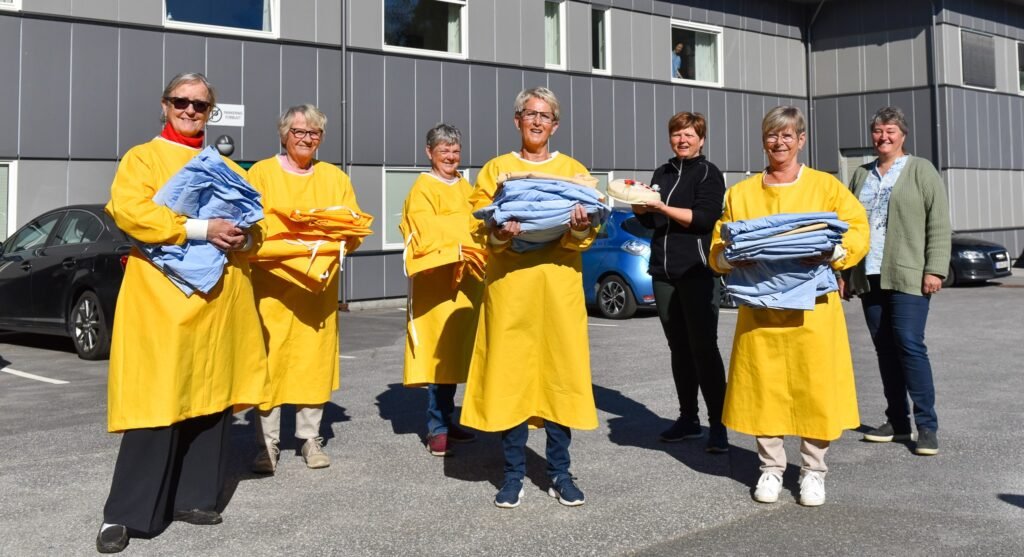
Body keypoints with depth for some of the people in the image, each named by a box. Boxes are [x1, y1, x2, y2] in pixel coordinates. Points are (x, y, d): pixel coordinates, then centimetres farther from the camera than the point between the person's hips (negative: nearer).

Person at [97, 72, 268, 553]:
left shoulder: (224, 166, 19)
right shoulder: (142, 158, 4)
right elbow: (129, 210, -13)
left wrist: (241, 235, -7)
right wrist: (201, 229, -21)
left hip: (218, 298, 5)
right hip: (161, 296, -5)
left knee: (210, 399, 6)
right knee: (157, 403, -9)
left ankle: (194, 497, 18)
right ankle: (126, 514, -1)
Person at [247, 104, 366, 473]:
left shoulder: (335, 178, 12)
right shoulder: (261, 173, 4)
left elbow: (354, 231, 8)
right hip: (272, 284, -2)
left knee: (315, 359, 4)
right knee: (269, 361, -4)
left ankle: (311, 438, 15)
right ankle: (267, 443, 5)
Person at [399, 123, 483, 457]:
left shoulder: (465, 188, 20)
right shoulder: (423, 188, -3)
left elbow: (477, 224, 17)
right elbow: (426, 233, -12)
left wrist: (478, 250, -1)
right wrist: (457, 248, -19)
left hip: (465, 279, 7)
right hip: (437, 280, -7)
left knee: (455, 350, 9)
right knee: (439, 350, -8)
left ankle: (445, 422, 18)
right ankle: (437, 429, -2)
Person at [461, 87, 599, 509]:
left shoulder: (574, 169, 12)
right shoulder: (495, 169, 11)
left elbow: (589, 235, 6)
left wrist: (579, 229, -16)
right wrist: (499, 234, -17)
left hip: (560, 284, 1)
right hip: (509, 284, 0)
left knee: (561, 371, 0)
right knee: (510, 373, -1)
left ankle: (560, 473, 11)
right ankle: (514, 475, 9)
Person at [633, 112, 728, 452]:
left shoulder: (708, 173, 0)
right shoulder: (663, 174, 18)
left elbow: (704, 218, -13)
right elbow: (651, 221, 22)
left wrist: (661, 207, -16)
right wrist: (640, 208, 1)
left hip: (697, 272, -6)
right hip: (663, 271, 6)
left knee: (704, 348, -7)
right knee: (679, 348, 10)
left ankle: (718, 424, -3)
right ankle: (688, 419, 18)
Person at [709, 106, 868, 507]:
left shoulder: (825, 186, 6)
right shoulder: (740, 193, 11)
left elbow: (857, 232, 1)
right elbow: (718, 252, 10)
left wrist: (831, 251, -17)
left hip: (813, 306, -1)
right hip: (759, 307, 2)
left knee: (815, 385, 1)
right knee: (764, 387, 3)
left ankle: (813, 471, 16)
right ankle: (771, 468, 19)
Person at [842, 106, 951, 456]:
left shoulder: (921, 170, 3)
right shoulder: (861, 175, 16)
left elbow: (939, 224, -4)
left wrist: (935, 269, -13)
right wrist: (845, 273, 11)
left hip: (908, 276, -5)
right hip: (869, 278, 5)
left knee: (910, 345, -11)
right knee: (885, 349, 7)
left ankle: (927, 425, -3)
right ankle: (897, 422, 15)